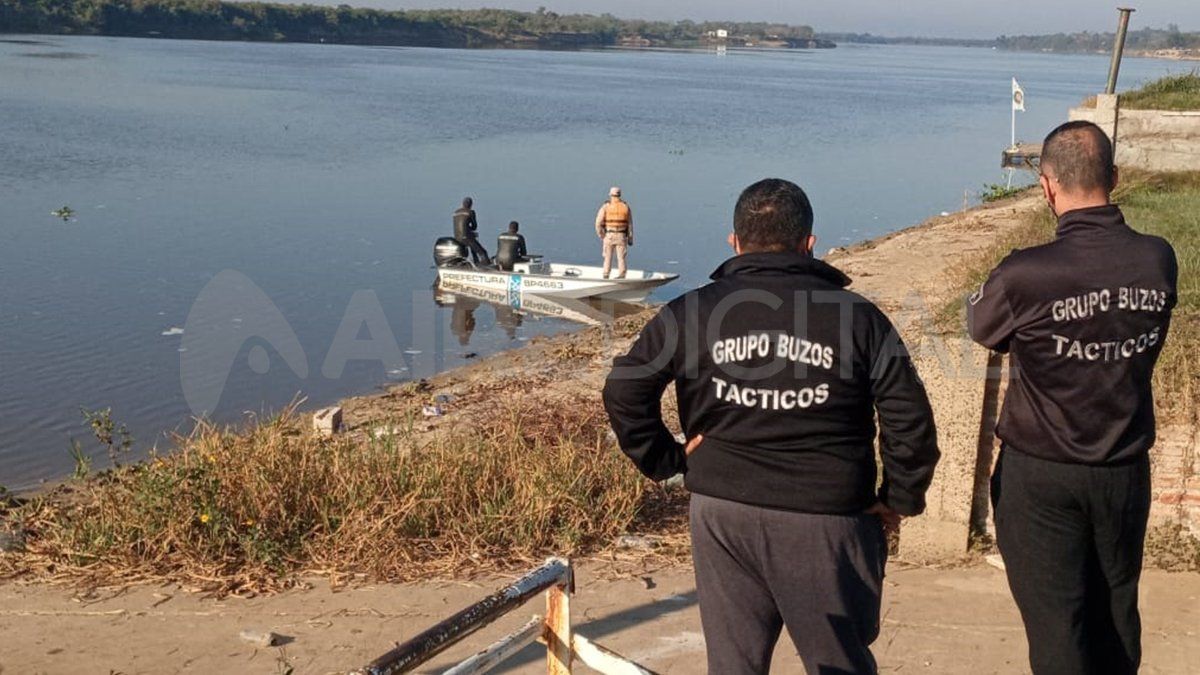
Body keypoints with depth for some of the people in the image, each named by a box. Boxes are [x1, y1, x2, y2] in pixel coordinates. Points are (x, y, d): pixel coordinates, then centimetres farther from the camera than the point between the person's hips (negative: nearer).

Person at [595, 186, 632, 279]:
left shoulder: (605, 206, -3)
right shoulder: (626, 207, 3)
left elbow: (598, 223, -9)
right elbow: (630, 224, 5)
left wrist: (601, 236, 2)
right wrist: (630, 239, 12)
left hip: (608, 236, -1)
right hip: (621, 236, 1)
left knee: (608, 258, 9)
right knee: (621, 258, 3)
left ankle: (605, 276, 10)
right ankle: (621, 277, -2)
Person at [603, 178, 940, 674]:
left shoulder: (692, 312, -1)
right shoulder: (857, 317, -4)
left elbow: (623, 390, -1)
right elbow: (910, 419, -6)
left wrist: (664, 460, 6)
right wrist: (899, 500, 5)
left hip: (722, 514, 2)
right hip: (826, 521, -1)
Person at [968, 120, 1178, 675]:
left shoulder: (1023, 276, -24)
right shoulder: (1158, 260, -10)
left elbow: (980, 326, -4)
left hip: (1041, 476, -4)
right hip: (1126, 471, 4)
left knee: (1055, 620, 6)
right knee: (1117, 614, 20)